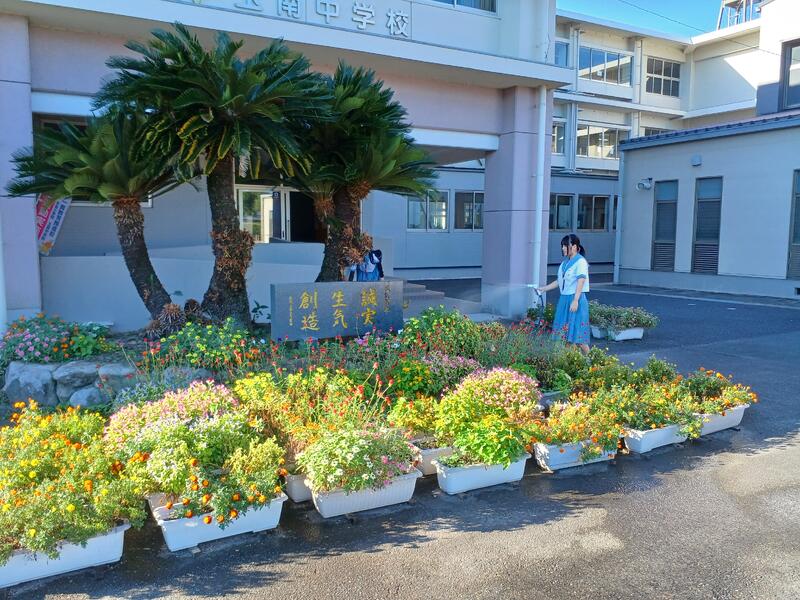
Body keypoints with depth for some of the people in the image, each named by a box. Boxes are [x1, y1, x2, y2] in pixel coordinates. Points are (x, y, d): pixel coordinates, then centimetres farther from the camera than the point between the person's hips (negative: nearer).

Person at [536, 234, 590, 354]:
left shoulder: (580, 261, -10)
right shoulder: (565, 262, 14)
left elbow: (581, 282, -17)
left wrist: (575, 301, -24)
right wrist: (543, 289, 18)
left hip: (575, 299, -8)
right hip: (564, 299, 8)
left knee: (576, 333, -6)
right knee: (565, 333, 8)